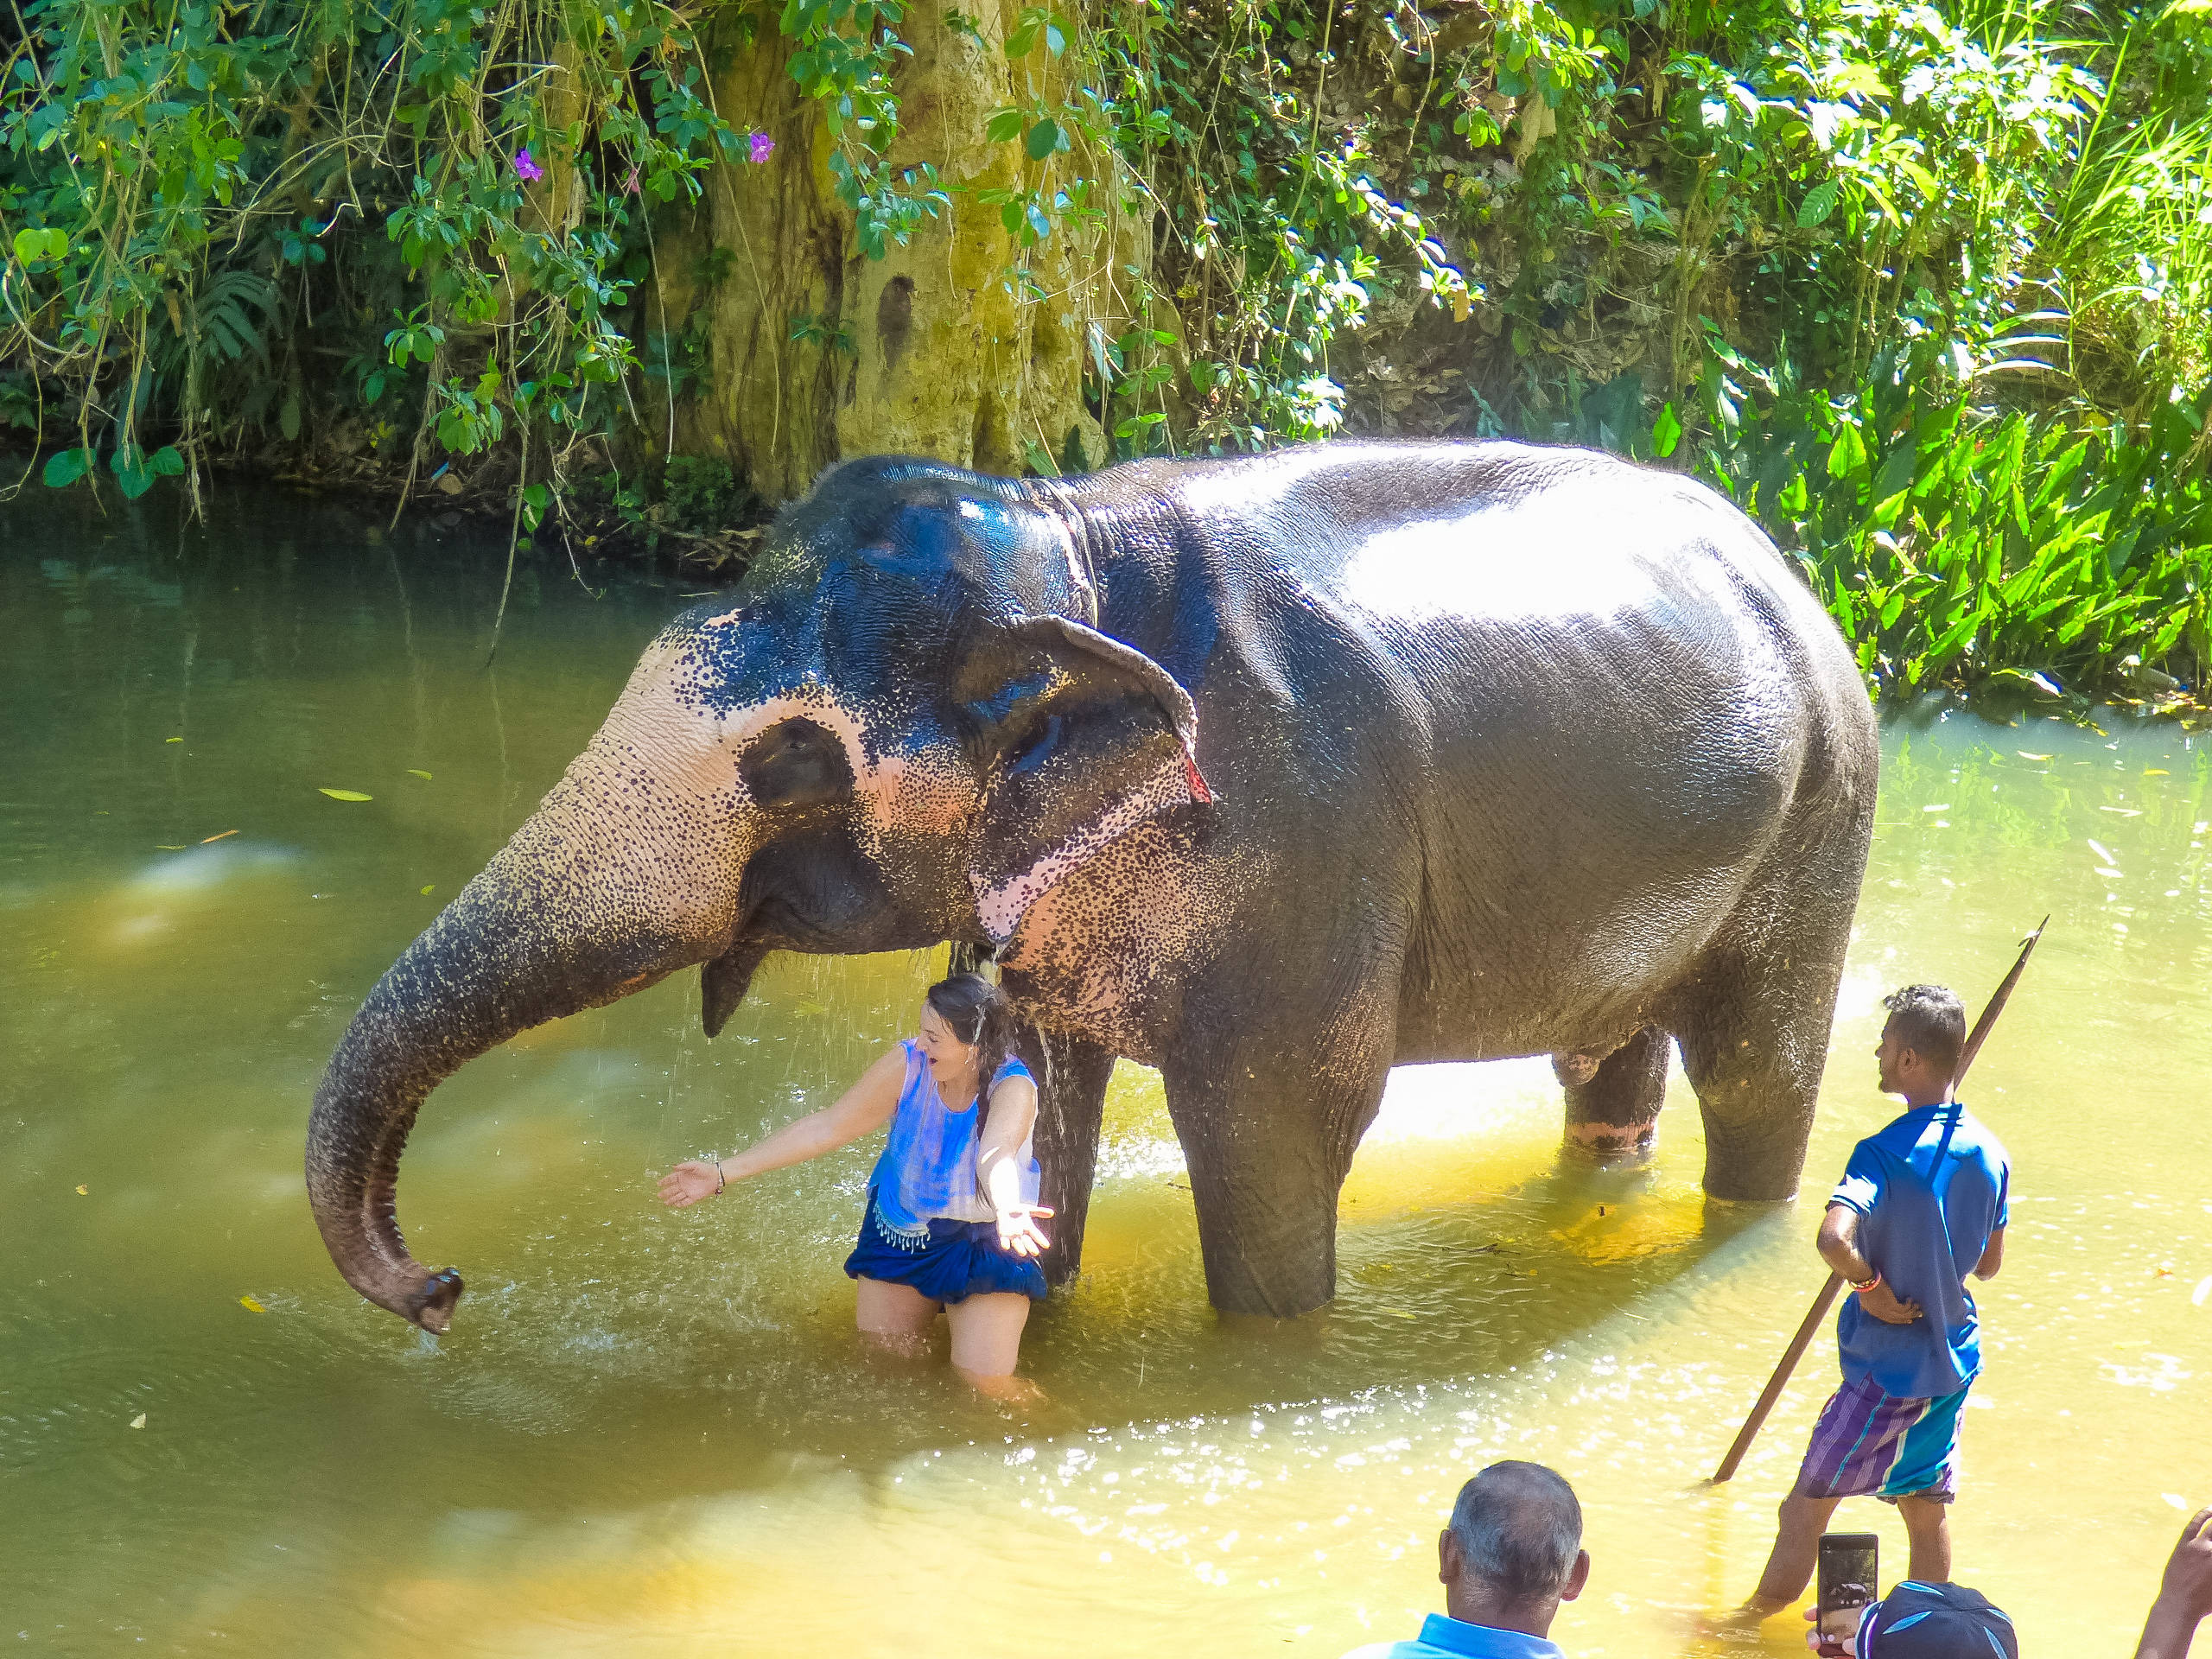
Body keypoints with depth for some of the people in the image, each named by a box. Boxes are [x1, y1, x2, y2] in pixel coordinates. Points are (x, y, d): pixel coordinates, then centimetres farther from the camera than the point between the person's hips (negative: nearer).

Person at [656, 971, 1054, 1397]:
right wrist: (724, 1172, -17)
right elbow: (826, 1128, -16)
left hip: (986, 1238, -3)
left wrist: (1009, 1211, -74)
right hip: (902, 1230, 4)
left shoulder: (1013, 1088, -29)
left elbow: (997, 1154, -49)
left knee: (983, 1378, -13)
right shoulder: (906, 1066, -20)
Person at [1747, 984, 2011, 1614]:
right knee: (1928, 1511, 18)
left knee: (1805, 1510, 6)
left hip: (1886, 1368, -7)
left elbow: (1833, 1239, -39)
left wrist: (1871, 1286, -22)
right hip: (1954, 1363, 7)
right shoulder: (1989, 1153, -1)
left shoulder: (1884, 1154, -22)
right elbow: (1989, 1263, 11)